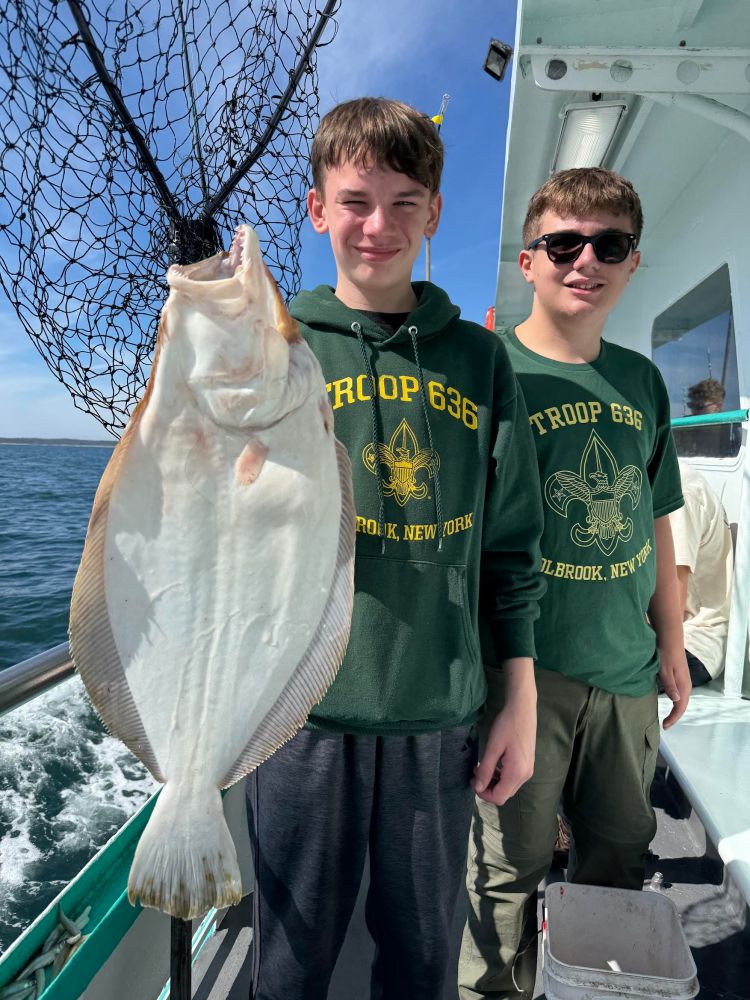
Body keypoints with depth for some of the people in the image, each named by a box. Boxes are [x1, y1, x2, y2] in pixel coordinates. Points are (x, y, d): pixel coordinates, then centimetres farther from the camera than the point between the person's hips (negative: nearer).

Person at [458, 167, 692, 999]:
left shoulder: (642, 381, 7)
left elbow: (655, 520, 13)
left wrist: (671, 642, 14)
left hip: (624, 664, 6)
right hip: (519, 662, -5)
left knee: (619, 855, 23)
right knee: (509, 865, 11)